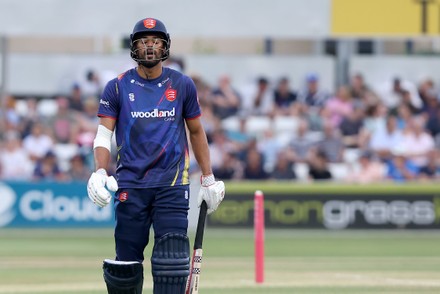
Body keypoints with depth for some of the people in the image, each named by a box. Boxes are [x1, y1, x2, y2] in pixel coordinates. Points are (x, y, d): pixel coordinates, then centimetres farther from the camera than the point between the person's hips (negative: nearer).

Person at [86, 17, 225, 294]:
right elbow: (103, 135, 1)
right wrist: (100, 172, -16)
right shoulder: (118, 87, 5)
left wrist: (209, 179, 15)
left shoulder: (183, 85, 7)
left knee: (172, 260, -12)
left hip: (172, 183, 0)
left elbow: (196, 132, 17)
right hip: (130, 185, 0)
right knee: (126, 263, 0)